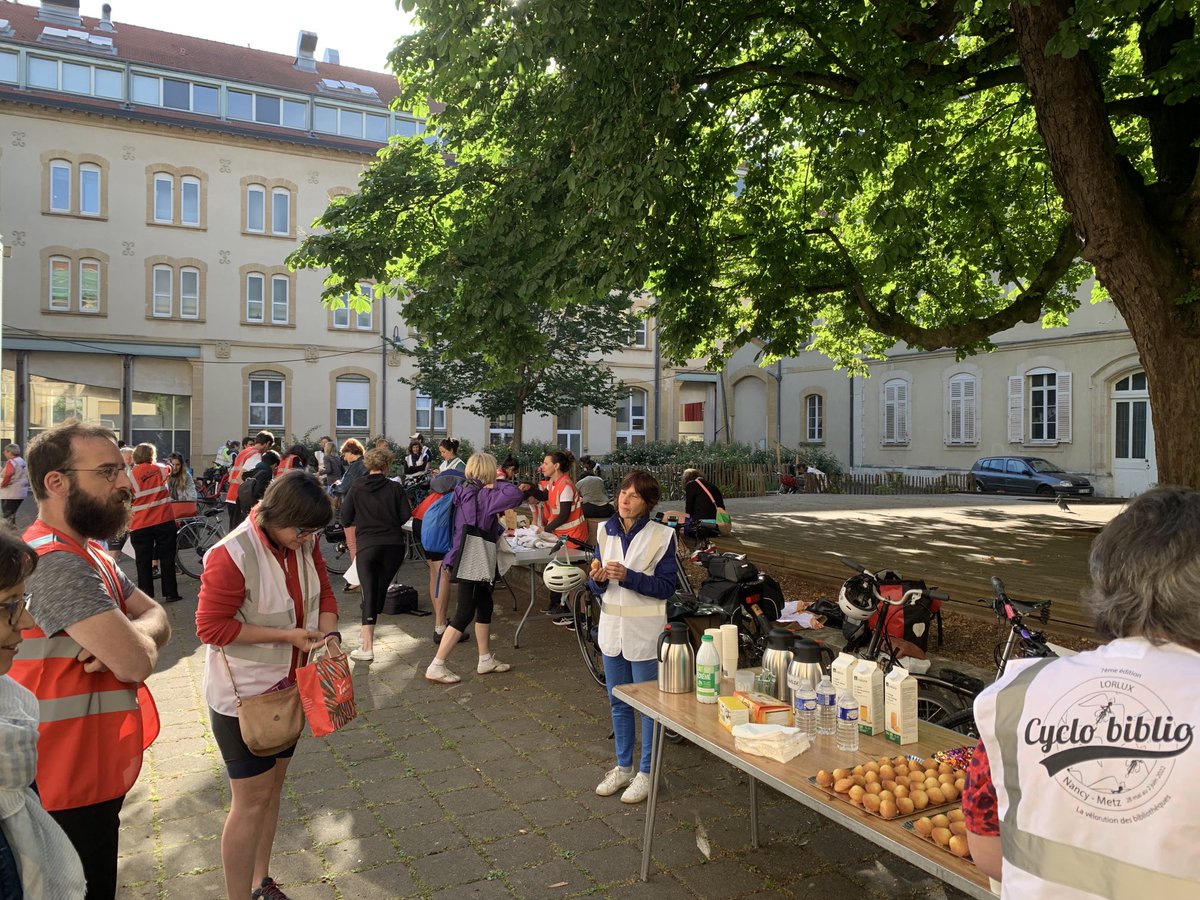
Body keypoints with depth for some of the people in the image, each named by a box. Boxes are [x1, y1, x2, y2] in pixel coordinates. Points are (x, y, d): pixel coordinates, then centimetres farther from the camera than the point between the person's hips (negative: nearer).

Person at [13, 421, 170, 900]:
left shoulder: (88, 554, 8)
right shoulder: (56, 562, -27)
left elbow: (158, 621, 4)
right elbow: (136, 662, -31)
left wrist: (125, 636, -19)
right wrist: (132, 638, -8)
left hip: (96, 774, 9)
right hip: (70, 793, -9)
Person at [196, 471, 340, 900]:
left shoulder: (304, 544, -6)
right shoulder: (231, 555, -26)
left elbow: (324, 594, 5)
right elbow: (211, 628, -22)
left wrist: (330, 633, -14)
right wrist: (286, 635, -25)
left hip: (289, 686, 7)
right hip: (242, 695, -6)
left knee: (273, 785, 20)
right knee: (252, 800, 3)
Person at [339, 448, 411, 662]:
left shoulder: (356, 489, 0)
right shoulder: (395, 488, -1)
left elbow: (346, 519, 3)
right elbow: (406, 516, -2)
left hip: (367, 546, -1)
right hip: (394, 545, 1)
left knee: (369, 593, -2)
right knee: (381, 589, 18)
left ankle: (367, 646, -9)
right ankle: (369, 633, 31)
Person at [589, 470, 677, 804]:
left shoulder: (661, 536, -10)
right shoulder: (605, 531, 3)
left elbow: (666, 587, -13)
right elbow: (598, 586, 8)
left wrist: (628, 576, -24)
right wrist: (598, 578, -16)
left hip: (645, 630, -5)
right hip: (612, 626, 5)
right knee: (618, 702, 16)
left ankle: (646, 772, 22)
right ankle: (623, 767, 32)